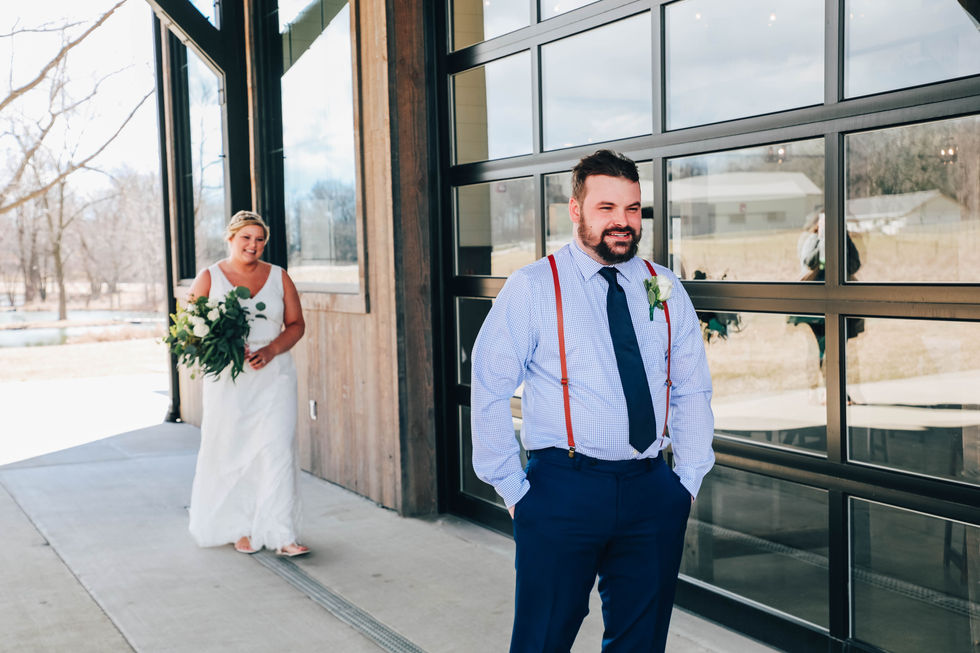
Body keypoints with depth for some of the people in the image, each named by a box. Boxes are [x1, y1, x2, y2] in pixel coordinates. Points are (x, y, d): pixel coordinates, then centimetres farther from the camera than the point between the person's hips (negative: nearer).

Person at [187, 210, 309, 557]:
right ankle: (240, 529, 18)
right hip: (227, 379, -1)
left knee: (278, 450, -8)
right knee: (232, 452, 2)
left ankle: (280, 535, -7)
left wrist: (271, 349, -8)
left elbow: (296, 324, 10)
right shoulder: (208, 278, 5)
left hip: (273, 376, 1)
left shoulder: (279, 277, 9)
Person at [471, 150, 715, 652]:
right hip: (562, 491, -4)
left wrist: (689, 479, 7)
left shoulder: (666, 290, 9)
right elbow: (489, 393, -4)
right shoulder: (531, 287, -4)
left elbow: (692, 391, 14)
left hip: (652, 492, 4)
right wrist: (514, 490, -5)